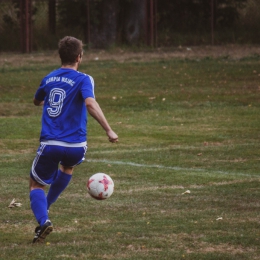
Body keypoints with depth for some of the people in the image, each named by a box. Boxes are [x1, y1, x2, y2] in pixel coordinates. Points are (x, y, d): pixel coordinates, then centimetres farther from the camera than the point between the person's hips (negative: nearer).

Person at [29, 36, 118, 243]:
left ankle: (43, 220, -15)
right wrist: (109, 130, -26)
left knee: (36, 185, 13)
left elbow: (37, 101, 29)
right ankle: (44, 208, 33)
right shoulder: (83, 80, -5)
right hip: (76, 146, -1)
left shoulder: (49, 79, 10)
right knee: (67, 166, 34)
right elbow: (90, 103, -24)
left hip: (49, 144, 1)